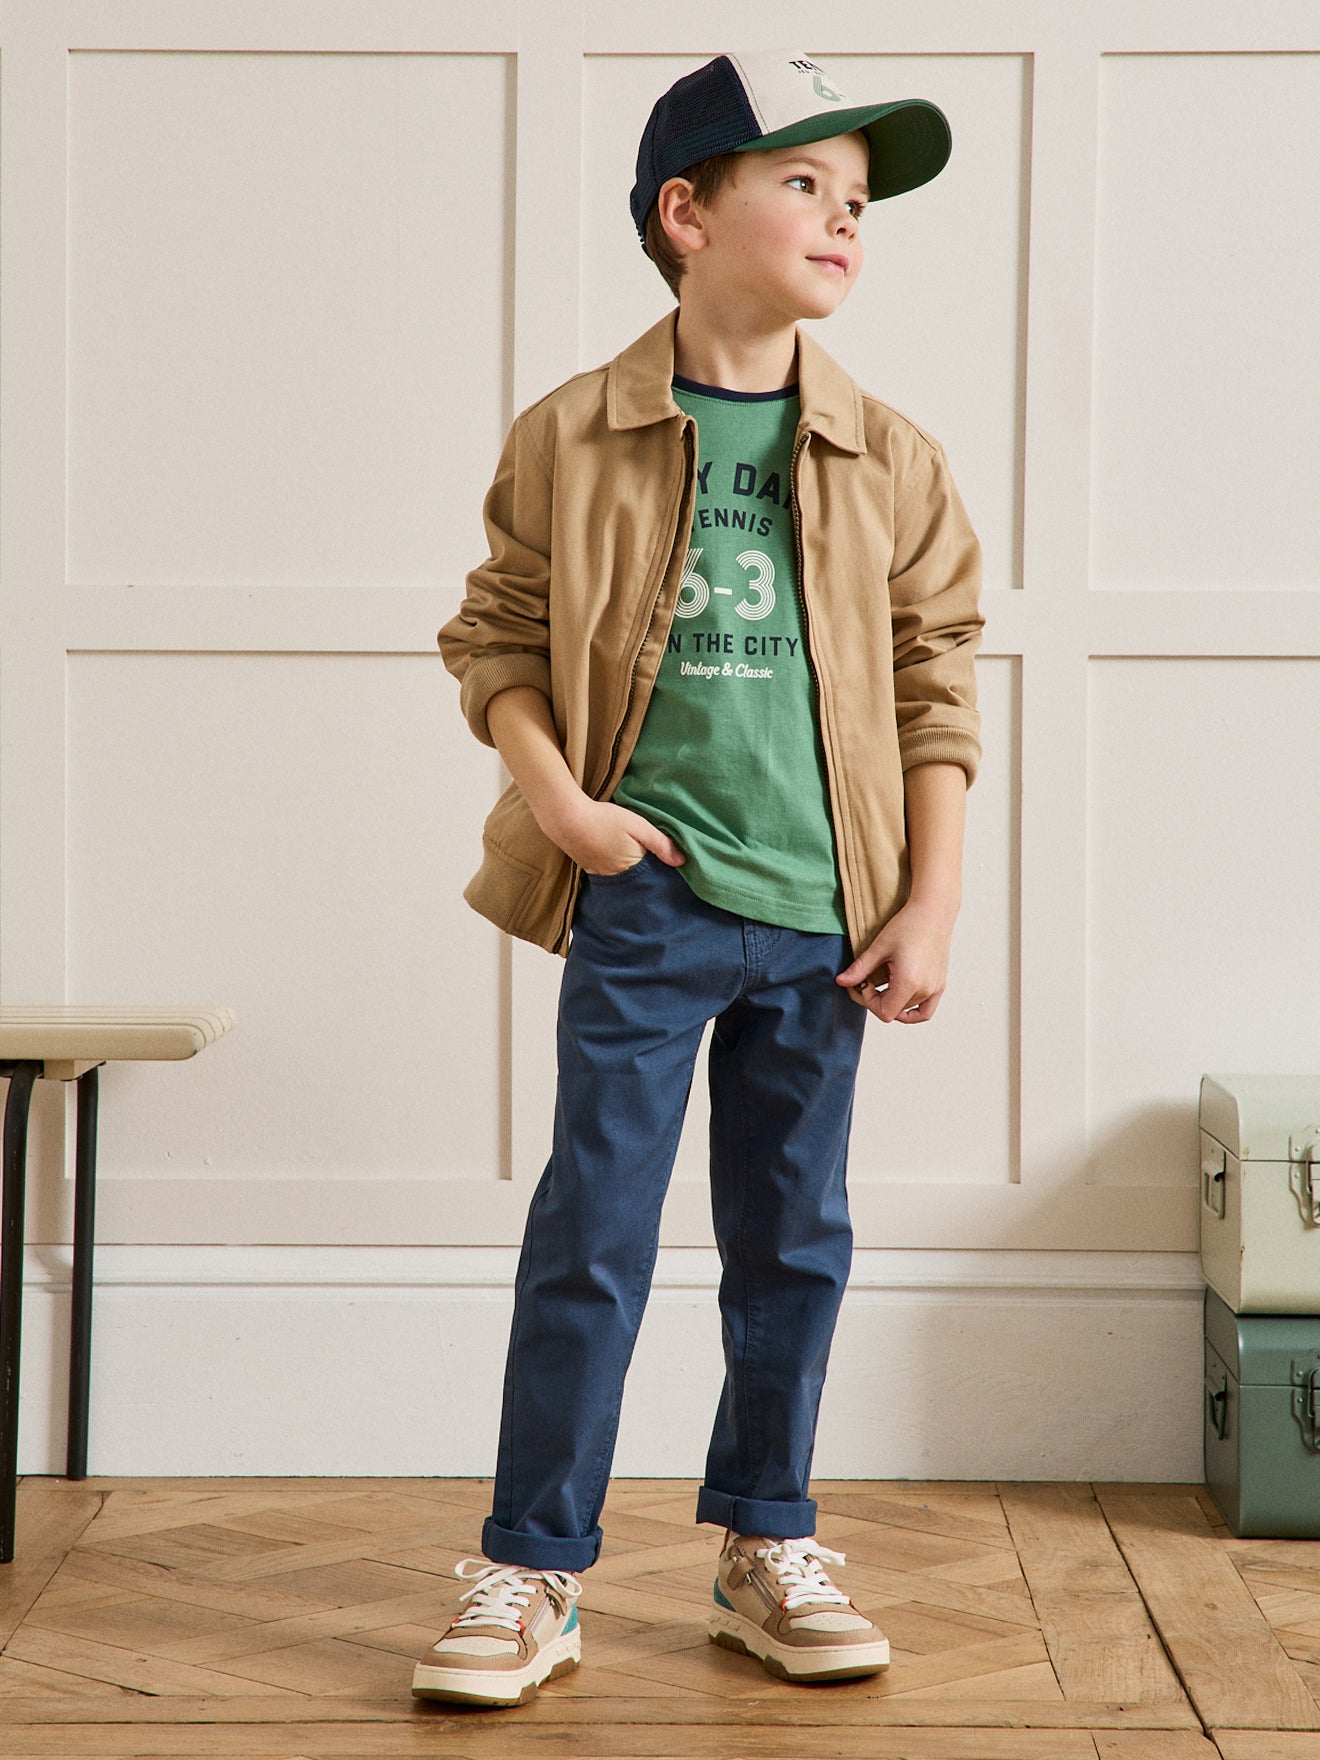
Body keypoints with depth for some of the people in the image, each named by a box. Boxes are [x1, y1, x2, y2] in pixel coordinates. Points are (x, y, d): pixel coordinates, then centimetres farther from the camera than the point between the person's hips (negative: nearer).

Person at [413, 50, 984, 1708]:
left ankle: (766, 1549, 26)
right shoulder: (571, 438, -2)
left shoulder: (892, 462, 3)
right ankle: (531, 1574, 8)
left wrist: (933, 903, 1)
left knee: (795, 1240, 11)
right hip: (643, 900, -2)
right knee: (592, 1231, -1)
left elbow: (936, 687, 6)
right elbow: (495, 635, 6)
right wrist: (556, 797, -9)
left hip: (825, 915, 3)